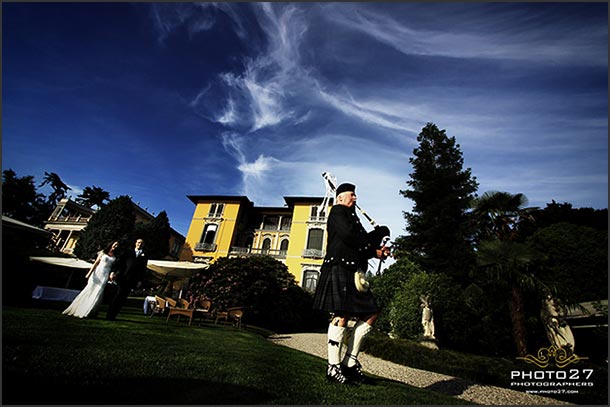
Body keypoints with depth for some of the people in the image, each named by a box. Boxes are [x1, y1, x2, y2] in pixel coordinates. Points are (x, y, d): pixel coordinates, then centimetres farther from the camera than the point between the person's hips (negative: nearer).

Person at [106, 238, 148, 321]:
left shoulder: (144, 256, 14)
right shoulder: (128, 252, 14)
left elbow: (143, 269, 10)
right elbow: (119, 261, 5)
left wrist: (140, 280, 1)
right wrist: (113, 271, -7)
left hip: (132, 280, 1)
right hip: (122, 276, -1)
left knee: (123, 297, 2)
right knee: (118, 295, -4)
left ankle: (112, 316, 10)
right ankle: (109, 315, 8)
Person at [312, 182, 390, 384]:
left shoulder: (351, 217, 27)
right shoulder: (338, 211, 0)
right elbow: (349, 236, -17)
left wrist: (375, 252, 3)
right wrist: (378, 234, -4)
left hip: (353, 272, 10)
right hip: (339, 269, -10)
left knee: (371, 314, 6)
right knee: (342, 315, -9)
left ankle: (350, 362, 14)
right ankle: (333, 367, 4)